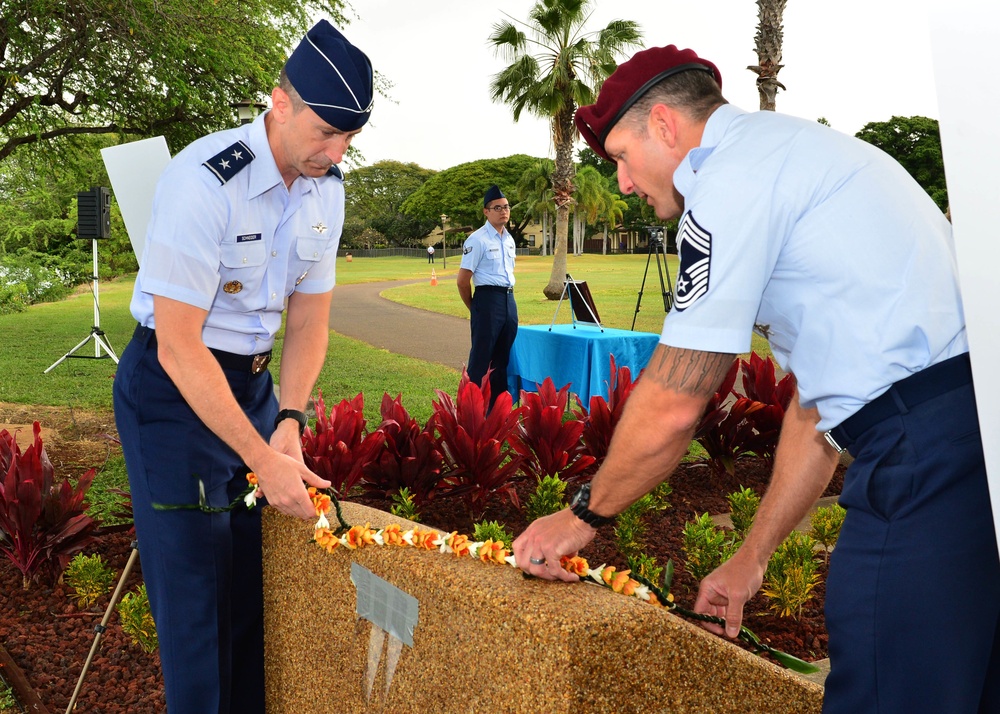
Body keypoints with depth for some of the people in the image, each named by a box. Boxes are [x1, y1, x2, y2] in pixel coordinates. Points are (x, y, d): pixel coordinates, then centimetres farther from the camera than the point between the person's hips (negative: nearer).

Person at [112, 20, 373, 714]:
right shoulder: (204, 182, -25)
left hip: (252, 383, 7)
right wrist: (262, 458, -26)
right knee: (195, 584, -3)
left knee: (260, 570, 12)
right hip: (173, 390, -6)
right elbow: (178, 347, -25)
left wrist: (289, 422, -11)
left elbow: (310, 319, 4)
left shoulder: (327, 189, -3)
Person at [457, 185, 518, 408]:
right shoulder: (478, 240, -10)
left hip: (509, 300, 8)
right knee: (482, 358, -4)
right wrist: (474, 308, 1)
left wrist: (508, 298, 16)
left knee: (503, 358, 13)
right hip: (488, 299, -8)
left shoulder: (509, 240, 14)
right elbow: (463, 280, -10)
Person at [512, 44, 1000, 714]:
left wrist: (582, 515, 8)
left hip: (928, 450, -10)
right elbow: (816, 400, 23)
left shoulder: (732, 175, -7)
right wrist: (752, 557, 25)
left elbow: (671, 405, -9)